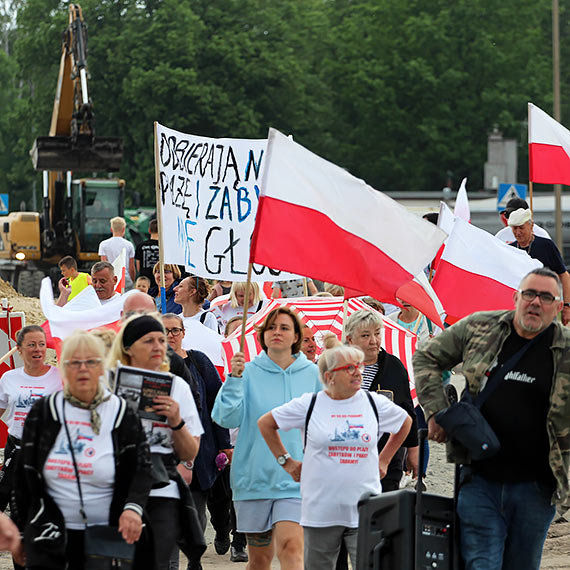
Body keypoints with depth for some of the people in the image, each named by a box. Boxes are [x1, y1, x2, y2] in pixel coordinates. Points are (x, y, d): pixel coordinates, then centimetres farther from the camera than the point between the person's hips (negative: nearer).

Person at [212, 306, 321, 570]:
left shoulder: (311, 374, 5)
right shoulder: (249, 372, 3)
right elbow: (227, 419, -7)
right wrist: (234, 379, -16)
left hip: (295, 478, -1)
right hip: (254, 476, 1)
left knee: (291, 548, -19)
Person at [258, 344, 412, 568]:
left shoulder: (375, 403, 5)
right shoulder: (309, 404, 0)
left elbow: (405, 422, 24)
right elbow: (265, 423, 12)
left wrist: (384, 460, 19)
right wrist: (286, 461, 9)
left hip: (364, 512, 0)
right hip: (321, 511, 0)